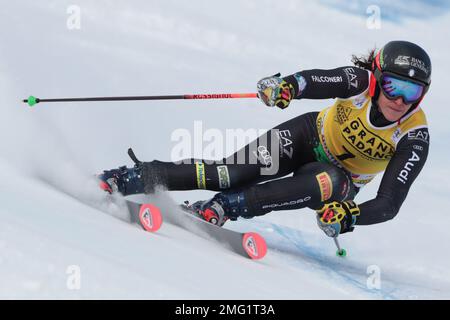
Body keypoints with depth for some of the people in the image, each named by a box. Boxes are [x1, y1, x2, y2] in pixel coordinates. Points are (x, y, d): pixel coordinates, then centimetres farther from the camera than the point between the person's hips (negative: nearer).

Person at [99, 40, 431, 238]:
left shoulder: (415, 138, -26)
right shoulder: (362, 81, -24)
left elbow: (389, 205, -31)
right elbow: (317, 80, -41)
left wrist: (349, 215, -50)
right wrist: (286, 85, -64)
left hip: (340, 179, 0)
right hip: (312, 135, 0)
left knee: (328, 184, -38)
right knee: (231, 173, -22)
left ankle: (221, 208, -38)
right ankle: (131, 179, -15)